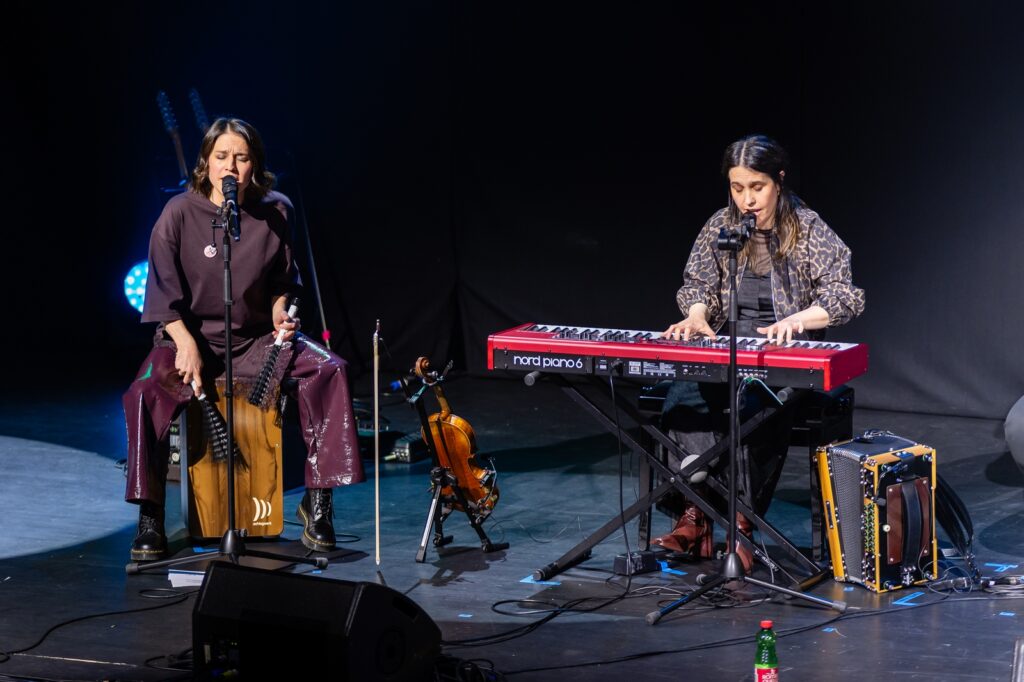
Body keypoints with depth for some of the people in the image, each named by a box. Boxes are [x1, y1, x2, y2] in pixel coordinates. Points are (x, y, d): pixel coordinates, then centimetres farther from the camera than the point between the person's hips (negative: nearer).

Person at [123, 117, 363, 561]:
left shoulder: (274, 213, -1)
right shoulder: (180, 214, -10)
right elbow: (163, 294, -10)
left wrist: (279, 311, -6)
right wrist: (187, 344, -23)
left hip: (256, 339, 3)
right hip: (190, 336, -3)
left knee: (327, 370, -20)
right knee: (147, 393, -32)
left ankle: (317, 503, -11)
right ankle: (150, 520, -20)